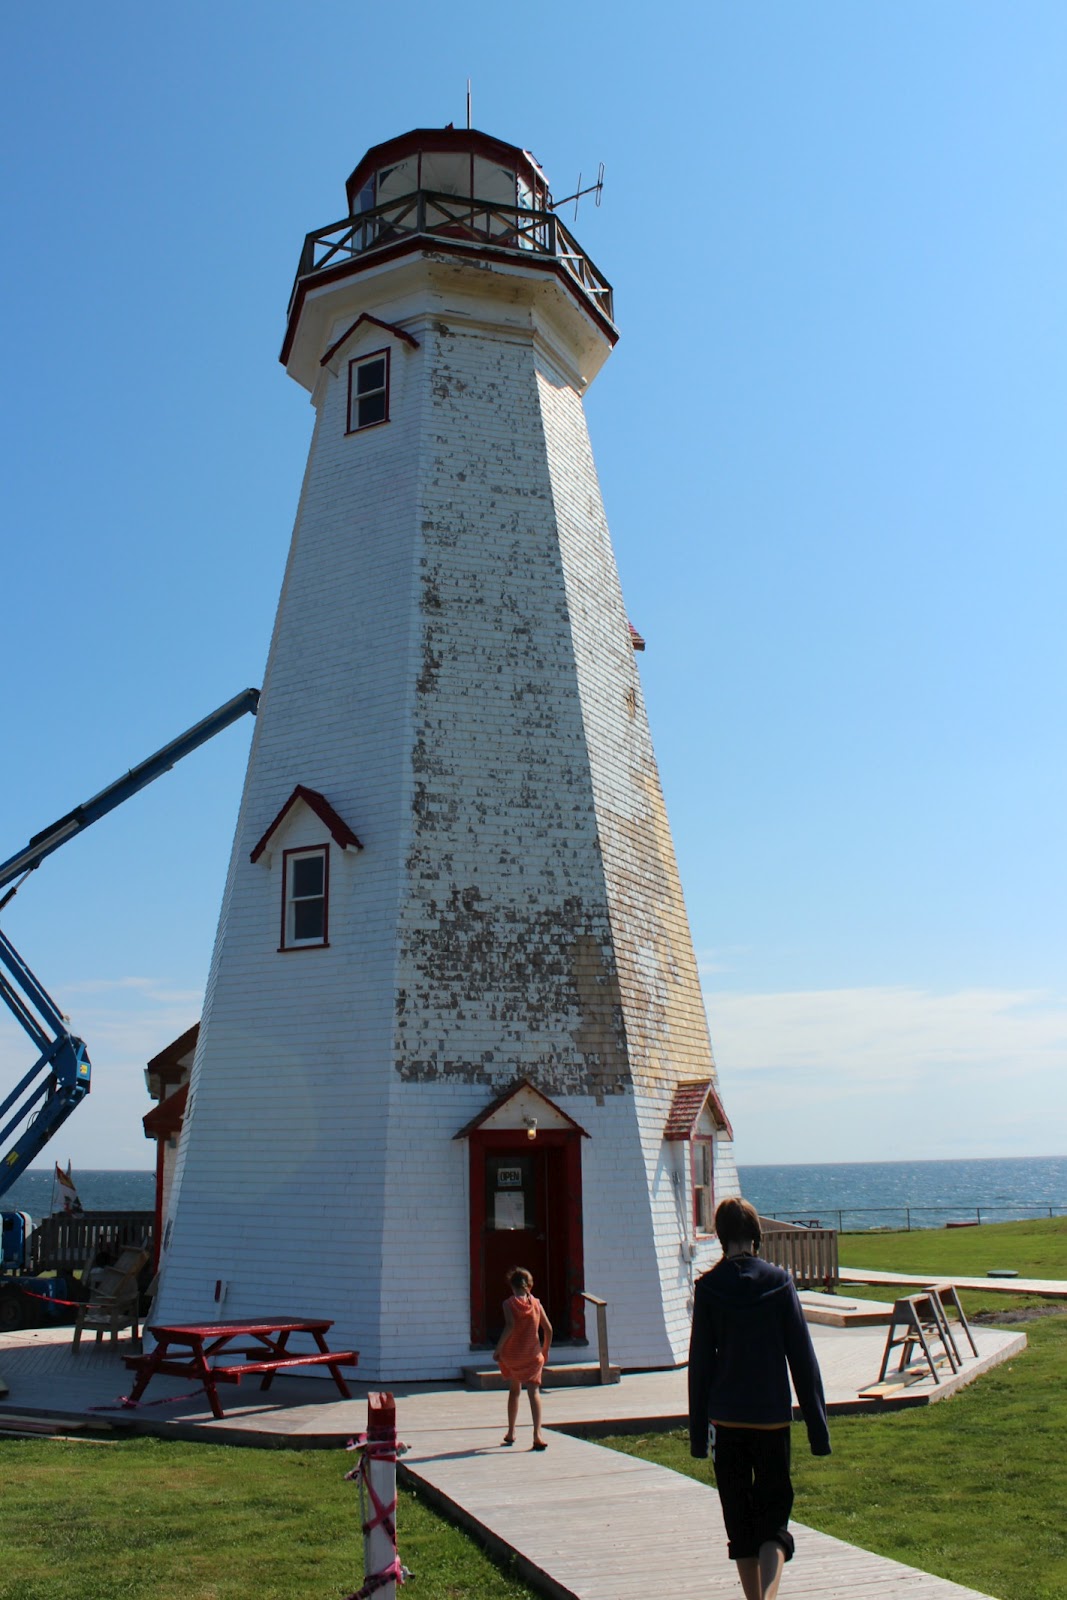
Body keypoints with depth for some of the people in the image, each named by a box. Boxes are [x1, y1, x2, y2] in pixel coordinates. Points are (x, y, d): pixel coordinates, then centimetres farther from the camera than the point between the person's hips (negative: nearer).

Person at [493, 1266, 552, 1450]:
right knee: (534, 1391, -5)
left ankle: (510, 1433, 28)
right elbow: (548, 1328, 3)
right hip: (533, 1355, 0)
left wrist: (498, 1348, -13)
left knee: (514, 1390, 18)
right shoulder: (536, 1304, 3)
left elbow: (510, 1326, -20)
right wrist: (545, 1350, 16)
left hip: (511, 1354, 0)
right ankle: (537, 1433, -24)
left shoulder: (509, 1304, -5)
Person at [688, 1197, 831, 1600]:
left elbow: (699, 1362, -2)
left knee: (739, 1520, 14)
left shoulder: (708, 1287, -5)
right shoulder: (779, 1281, -5)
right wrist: (818, 1425, 4)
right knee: (773, 1513, 6)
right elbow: (802, 1357, -2)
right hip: (773, 1416, 0)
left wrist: (698, 1430, 6)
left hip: (726, 1419, 0)